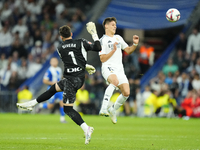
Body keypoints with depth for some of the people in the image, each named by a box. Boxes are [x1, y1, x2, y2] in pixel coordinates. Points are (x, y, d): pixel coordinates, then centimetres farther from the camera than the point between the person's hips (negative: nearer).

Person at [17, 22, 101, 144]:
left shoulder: (60, 49, 3)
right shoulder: (81, 43, 2)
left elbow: (72, 61, 13)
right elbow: (98, 48, -1)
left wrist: (85, 66, 22)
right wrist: (94, 34, 11)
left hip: (71, 79, -5)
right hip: (80, 77, 5)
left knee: (68, 109, -3)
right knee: (54, 88, 24)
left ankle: (86, 129, -17)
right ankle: (32, 104, 35)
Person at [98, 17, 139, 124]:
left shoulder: (118, 38, 21)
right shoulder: (103, 40, 0)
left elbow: (128, 51, 25)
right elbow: (102, 59, -7)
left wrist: (135, 44, 7)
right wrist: (113, 50, -15)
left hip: (119, 69, 7)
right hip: (108, 67, -7)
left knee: (126, 93, -5)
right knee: (115, 81, -39)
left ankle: (113, 110, 20)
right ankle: (104, 109, -44)